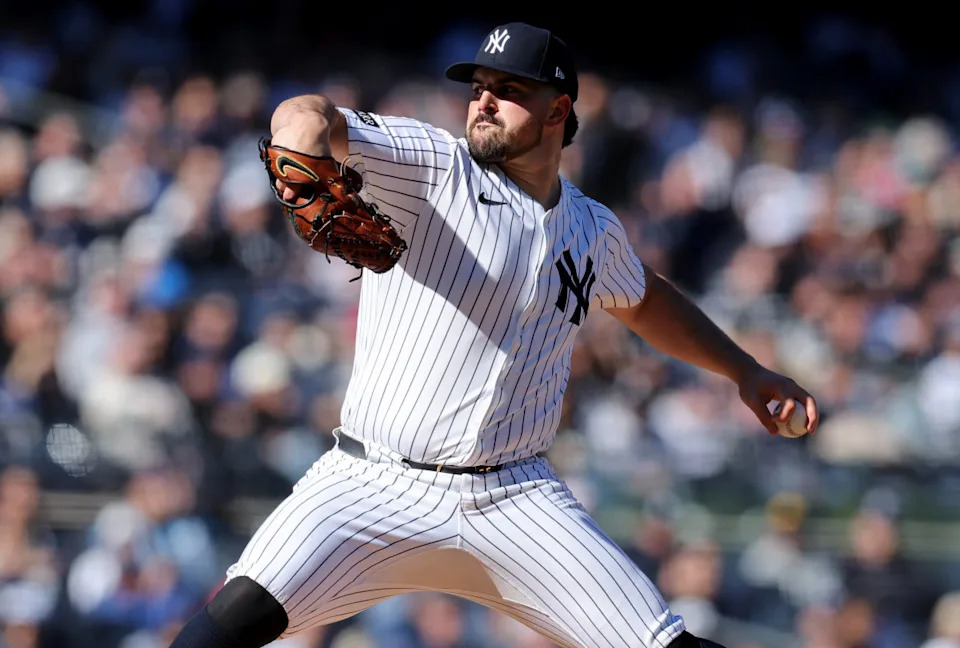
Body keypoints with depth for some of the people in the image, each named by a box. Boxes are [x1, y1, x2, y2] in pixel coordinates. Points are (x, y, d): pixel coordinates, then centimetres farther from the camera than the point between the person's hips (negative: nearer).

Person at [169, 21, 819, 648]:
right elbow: (306, 116, -19)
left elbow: (645, 301, 35)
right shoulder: (430, 163, -3)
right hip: (378, 485, -3)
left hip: (516, 502, 4)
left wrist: (743, 368, 32)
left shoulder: (593, 231, 13)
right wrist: (307, 128, -43)